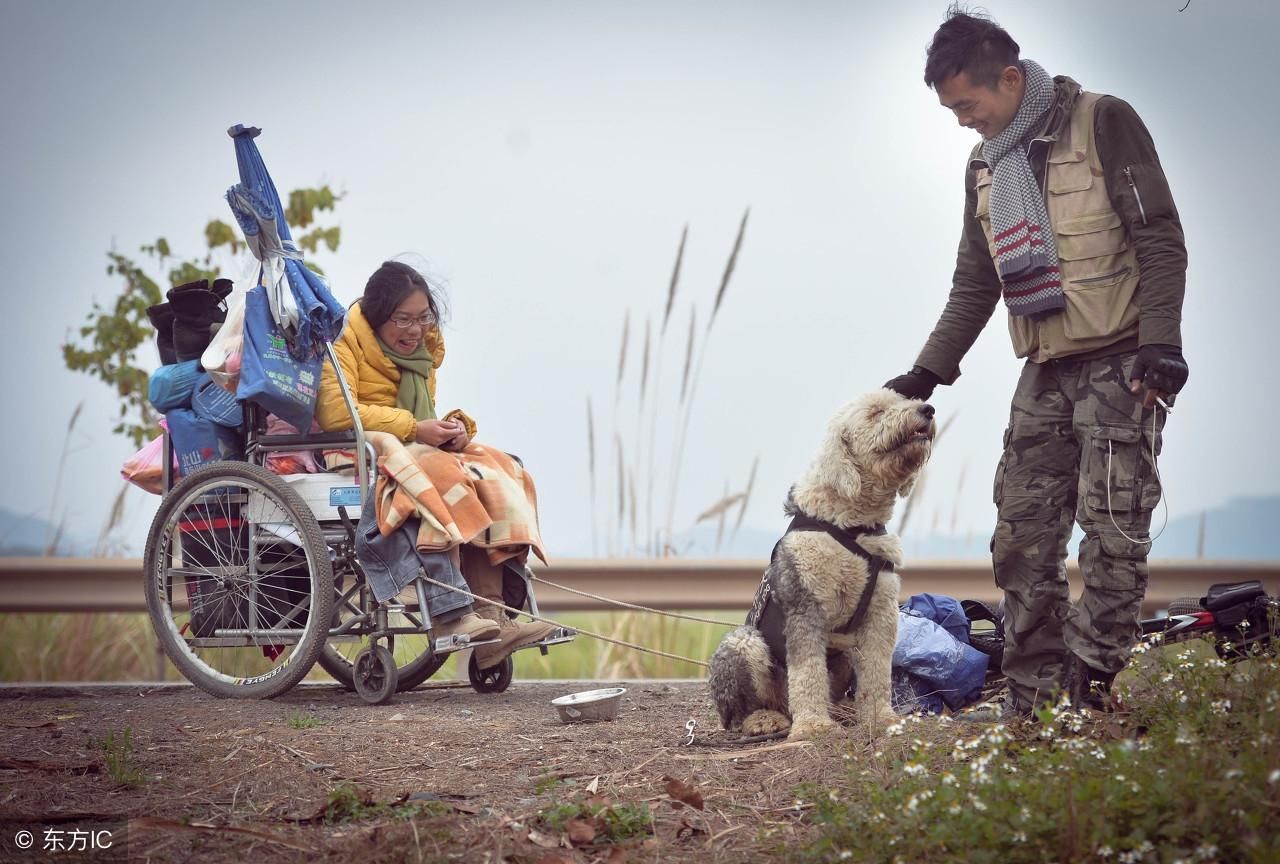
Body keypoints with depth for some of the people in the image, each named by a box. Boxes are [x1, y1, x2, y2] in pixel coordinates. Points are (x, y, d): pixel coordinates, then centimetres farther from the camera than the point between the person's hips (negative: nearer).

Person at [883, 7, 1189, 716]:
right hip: (1045, 371, 7)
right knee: (1022, 536, 2)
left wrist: (1160, 342, -18)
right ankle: (1031, 701, 6)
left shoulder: (1103, 124, -5)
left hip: (1120, 362, -7)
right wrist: (927, 373, 16)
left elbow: (1160, 240, -9)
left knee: (1112, 527, -11)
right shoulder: (986, 167, 15)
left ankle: (1087, 692, -8)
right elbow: (974, 286, 22)